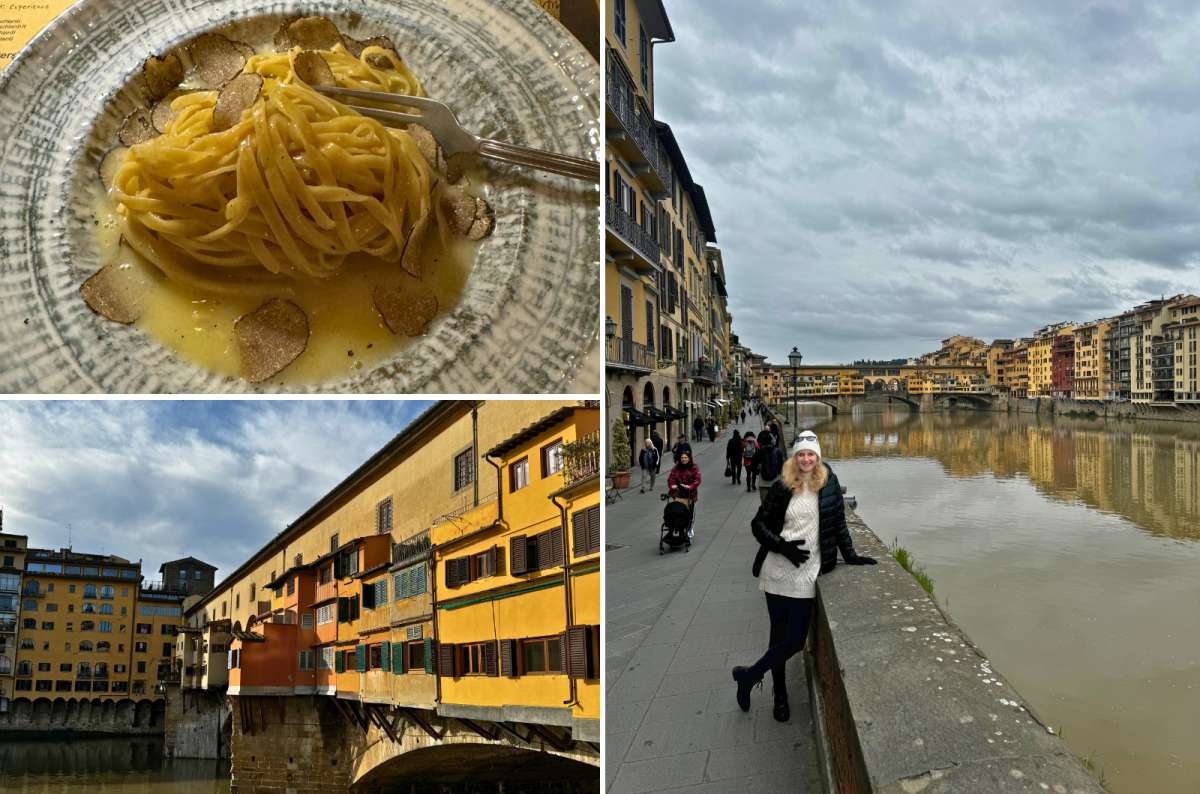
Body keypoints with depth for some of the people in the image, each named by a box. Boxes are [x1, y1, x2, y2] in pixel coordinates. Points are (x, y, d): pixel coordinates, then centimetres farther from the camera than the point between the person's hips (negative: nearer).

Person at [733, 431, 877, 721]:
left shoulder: (829, 483, 2)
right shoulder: (782, 487, -1)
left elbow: (838, 522, 11)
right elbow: (758, 524, 2)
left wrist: (850, 555, 10)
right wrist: (783, 546, -11)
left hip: (806, 575, 1)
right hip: (778, 572, -1)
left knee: (795, 640, -5)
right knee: (779, 635, 7)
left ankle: (748, 676, 15)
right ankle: (779, 695, 25)